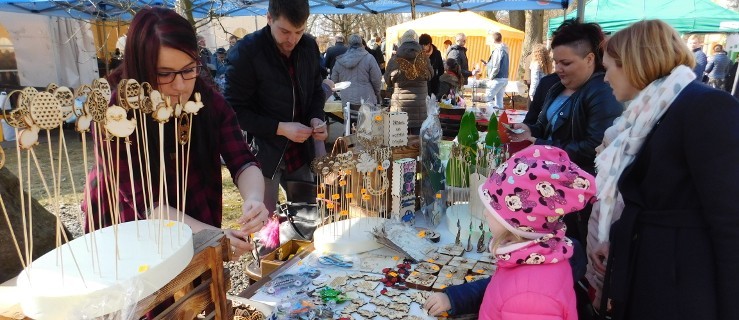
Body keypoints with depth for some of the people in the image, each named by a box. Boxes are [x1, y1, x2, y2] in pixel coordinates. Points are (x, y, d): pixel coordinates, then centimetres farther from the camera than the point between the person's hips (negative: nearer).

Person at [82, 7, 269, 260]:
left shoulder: (209, 101, -16)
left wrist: (254, 198, -41)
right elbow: (145, 201, -27)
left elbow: (242, 162, -19)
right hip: (128, 234, -1)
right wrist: (210, 234, -40)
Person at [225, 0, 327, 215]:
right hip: (262, 154, -4)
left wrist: (317, 118, -6)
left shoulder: (309, 47, 1)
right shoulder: (246, 52, -15)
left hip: (300, 152, 5)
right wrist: (280, 128, -21)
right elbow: (235, 110, -12)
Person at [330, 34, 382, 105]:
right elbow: (376, 79, -5)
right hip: (365, 100, -3)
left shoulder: (339, 61, 5)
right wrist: (377, 94, 11)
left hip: (345, 100, 4)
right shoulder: (369, 58, -7)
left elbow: (334, 81, 12)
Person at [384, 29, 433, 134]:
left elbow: (388, 81, 6)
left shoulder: (394, 60, -6)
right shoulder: (424, 59, -4)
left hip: (400, 105, -1)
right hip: (420, 105, 1)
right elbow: (429, 76, 11)